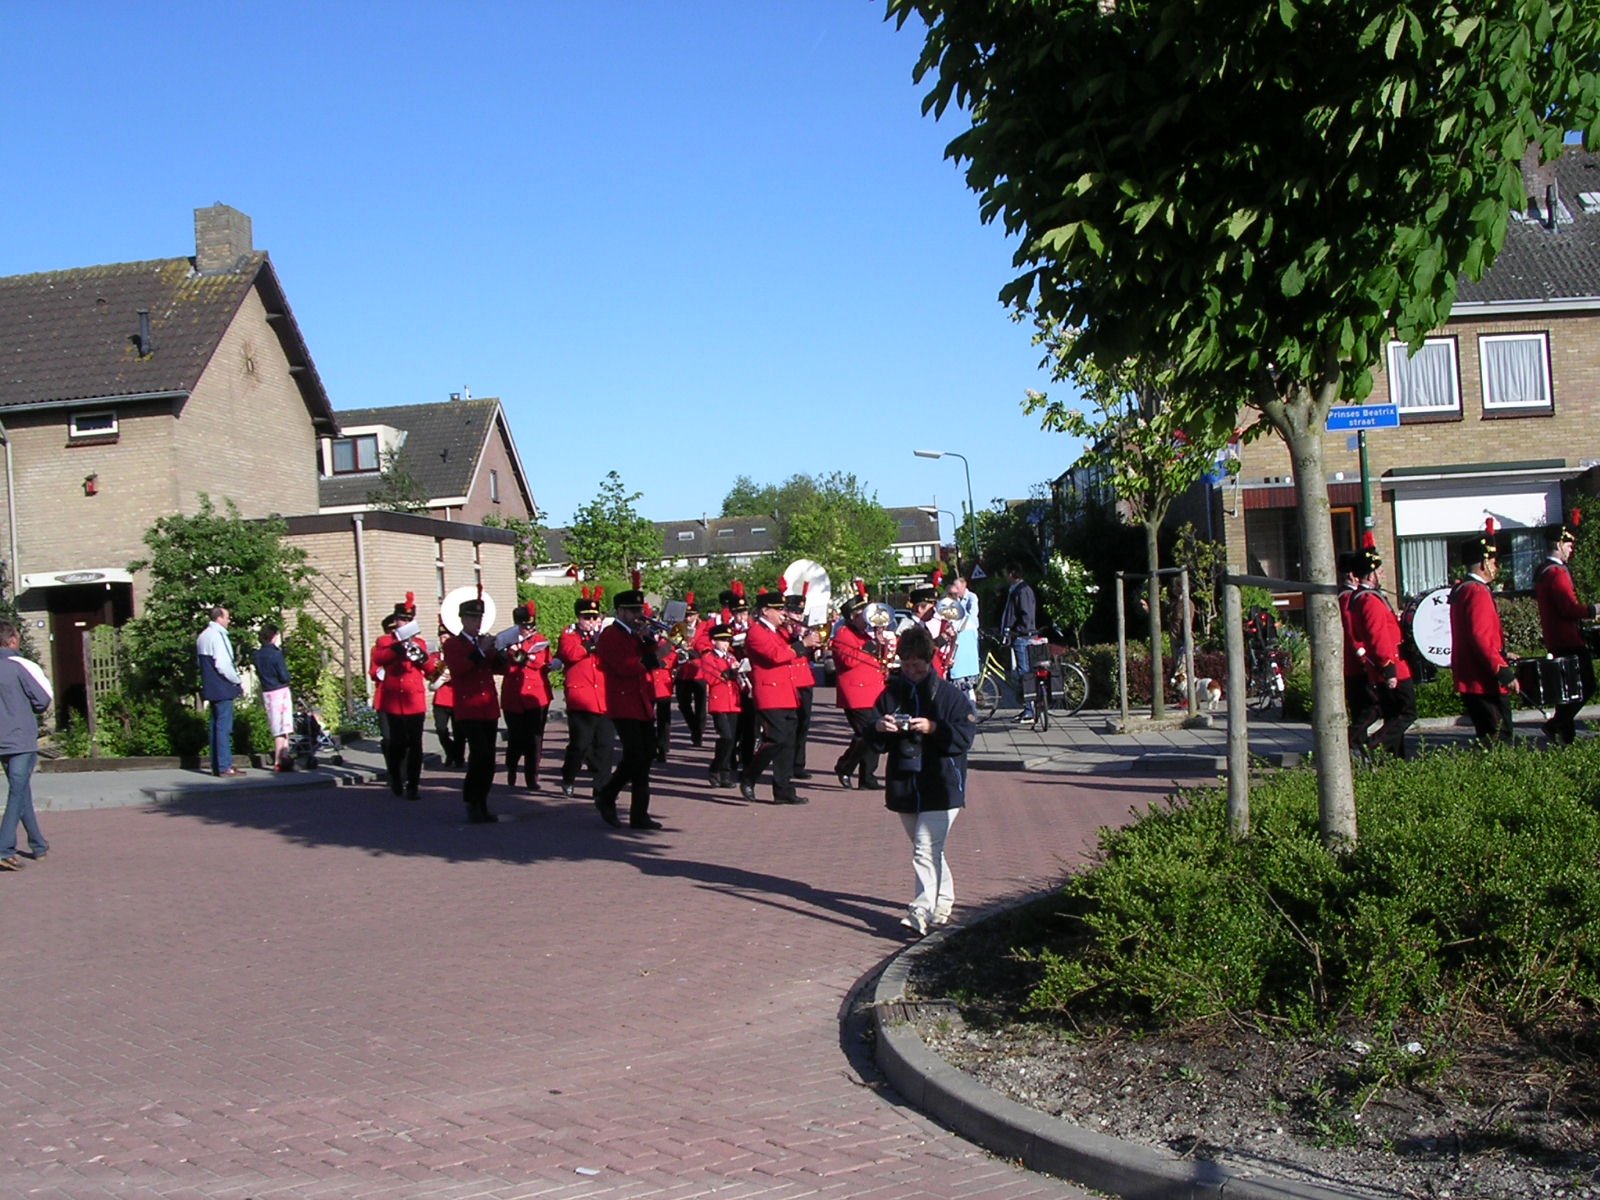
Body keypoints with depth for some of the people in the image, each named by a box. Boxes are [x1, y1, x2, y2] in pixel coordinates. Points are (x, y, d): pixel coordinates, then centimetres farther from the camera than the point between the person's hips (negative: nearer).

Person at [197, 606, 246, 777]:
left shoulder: (203, 636, 13)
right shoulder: (217, 636, -17)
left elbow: (199, 661, 21)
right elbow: (223, 665, -22)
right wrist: (238, 681, -9)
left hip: (210, 688, 10)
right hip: (222, 688, -10)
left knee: (216, 725, 13)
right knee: (224, 727, -8)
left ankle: (216, 765, 17)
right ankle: (225, 767, -10)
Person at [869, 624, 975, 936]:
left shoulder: (949, 695, -6)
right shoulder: (891, 694, 7)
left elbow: (966, 735, -12)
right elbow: (873, 740, 9)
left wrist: (933, 728, -25)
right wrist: (879, 728, -14)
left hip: (941, 787, -5)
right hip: (904, 787, 5)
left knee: (925, 851, -14)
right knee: (929, 850, 17)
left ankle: (921, 912, -15)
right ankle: (943, 902, 33)